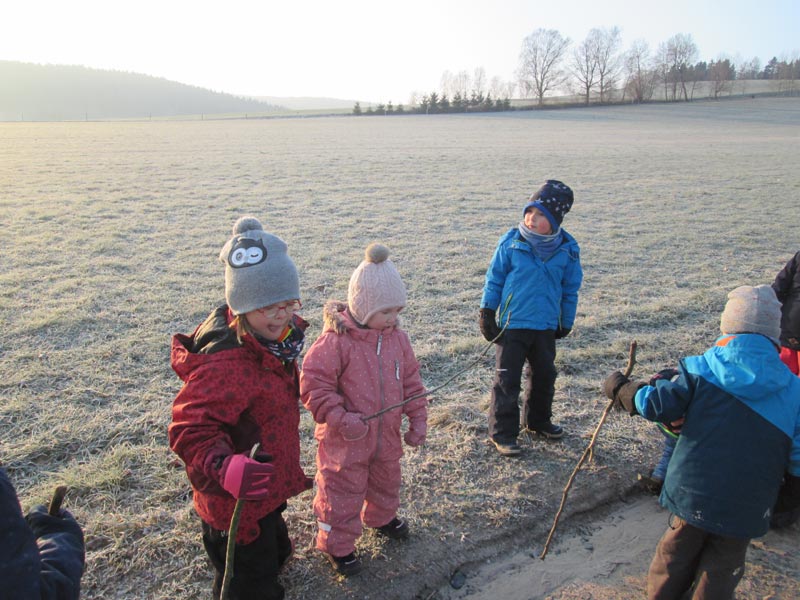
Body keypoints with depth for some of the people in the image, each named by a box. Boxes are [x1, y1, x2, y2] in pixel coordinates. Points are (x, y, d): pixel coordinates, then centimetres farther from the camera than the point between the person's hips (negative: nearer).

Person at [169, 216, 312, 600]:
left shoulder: (272, 336, -7)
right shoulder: (224, 364, -37)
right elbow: (190, 430, -35)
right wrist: (224, 467, -51)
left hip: (266, 489, 9)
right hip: (238, 505, -9)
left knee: (275, 554, 34)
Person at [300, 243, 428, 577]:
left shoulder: (397, 338, -4)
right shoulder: (335, 340, -24)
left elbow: (411, 382, 5)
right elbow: (313, 385, -23)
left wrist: (418, 420, 4)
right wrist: (342, 418, -27)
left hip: (387, 436, 6)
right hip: (344, 440, -6)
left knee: (386, 482, 28)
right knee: (342, 493, 11)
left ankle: (381, 517, 57)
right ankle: (337, 545, 33)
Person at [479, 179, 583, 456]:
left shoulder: (568, 248, -4)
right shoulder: (512, 241, -10)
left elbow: (570, 289, 7)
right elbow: (494, 278, -2)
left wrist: (566, 322, 13)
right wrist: (487, 312, -2)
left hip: (546, 325, 4)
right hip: (512, 323, -3)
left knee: (545, 376, 19)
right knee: (507, 380, 1)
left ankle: (538, 420, 40)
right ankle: (502, 432, 15)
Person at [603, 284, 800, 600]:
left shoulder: (702, 369, -9)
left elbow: (657, 405, -12)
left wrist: (620, 388, 5)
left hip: (690, 493, 0)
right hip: (745, 511, 0)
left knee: (675, 559, 20)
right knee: (720, 573, 16)